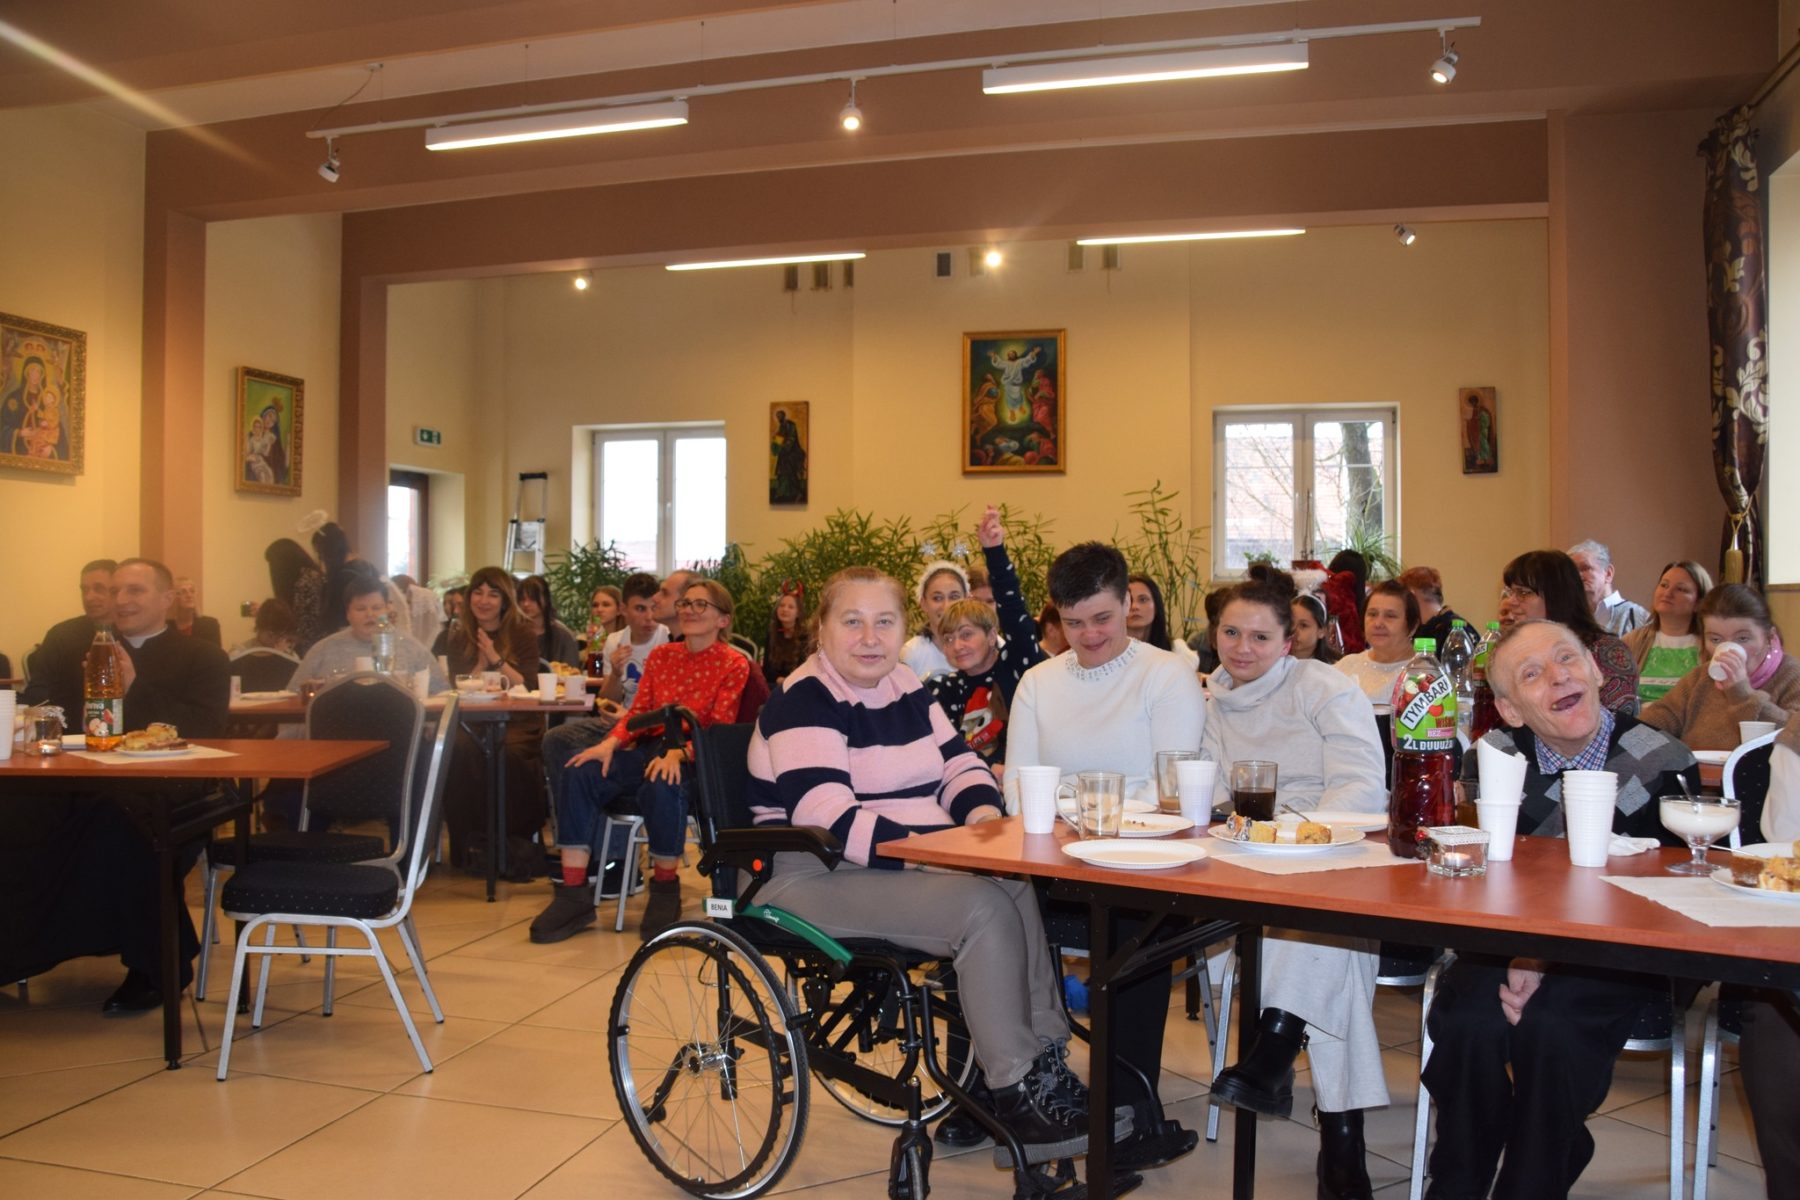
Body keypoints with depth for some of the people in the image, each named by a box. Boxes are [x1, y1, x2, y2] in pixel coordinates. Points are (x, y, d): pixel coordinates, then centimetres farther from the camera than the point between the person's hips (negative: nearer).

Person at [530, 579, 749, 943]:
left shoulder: (733, 665, 0)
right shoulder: (661, 657, 17)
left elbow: (718, 729, -10)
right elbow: (638, 711, 10)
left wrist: (678, 752, -28)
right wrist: (611, 743, -11)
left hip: (694, 761, -5)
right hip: (649, 751, 6)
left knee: (661, 786, -39)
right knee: (580, 774, -21)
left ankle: (665, 887, -14)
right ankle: (573, 894, -18)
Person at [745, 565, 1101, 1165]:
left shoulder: (905, 687, 11)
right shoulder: (806, 701, -14)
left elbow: (958, 765, 17)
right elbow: (827, 820, -25)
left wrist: (981, 813, -6)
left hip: (906, 867, 8)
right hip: (817, 882, -8)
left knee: (1021, 889, -15)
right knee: (982, 908, -24)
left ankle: (1048, 1064, -6)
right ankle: (1015, 1095, -12)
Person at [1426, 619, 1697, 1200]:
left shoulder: (1664, 765, -7)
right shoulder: (1488, 761, -1)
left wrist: (1549, 960, -24)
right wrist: (1515, 956, -24)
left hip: (1613, 960, -2)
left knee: (1549, 1027, -31)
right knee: (1472, 1024, -28)